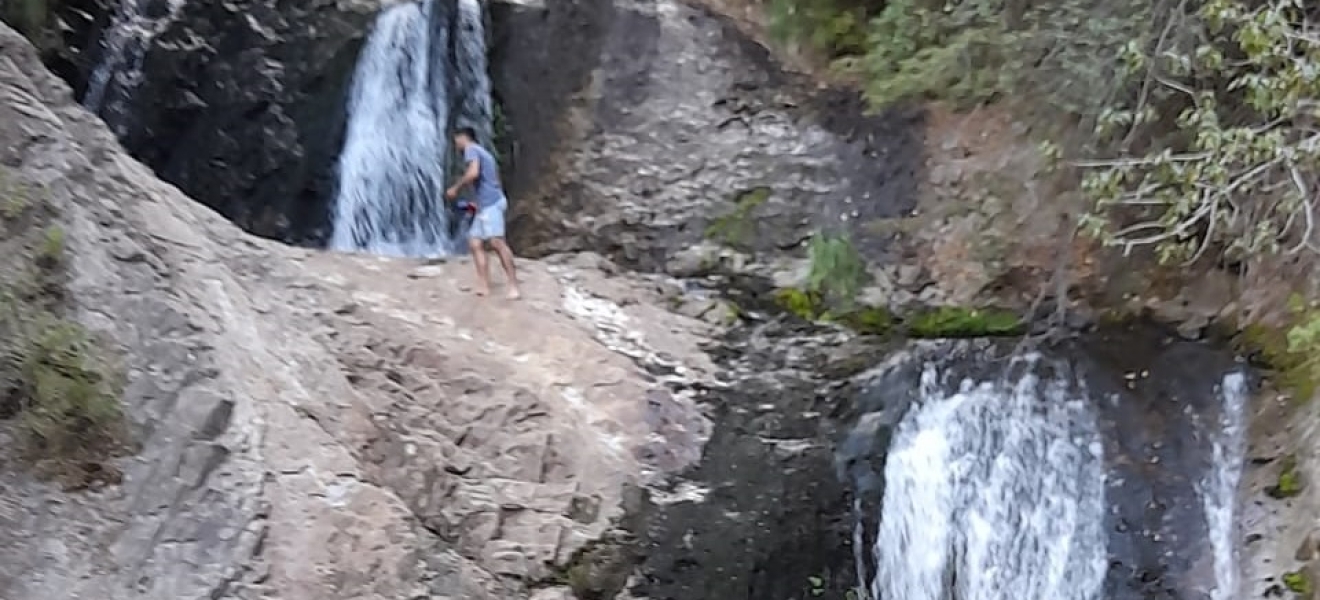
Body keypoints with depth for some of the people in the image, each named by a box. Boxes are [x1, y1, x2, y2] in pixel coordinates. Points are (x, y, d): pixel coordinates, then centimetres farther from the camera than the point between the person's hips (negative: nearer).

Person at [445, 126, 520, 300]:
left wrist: (455, 188, -9)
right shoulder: (483, 152, 28)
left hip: (491, 203, -10)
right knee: (475, 243, 6)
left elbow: (473, 173, -20)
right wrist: (477, 203, 33)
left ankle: (514, 287, -18)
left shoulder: (471, 149, -2)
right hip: (486, 204, 10)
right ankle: (484, 286, 1)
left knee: (497, 242, -15)